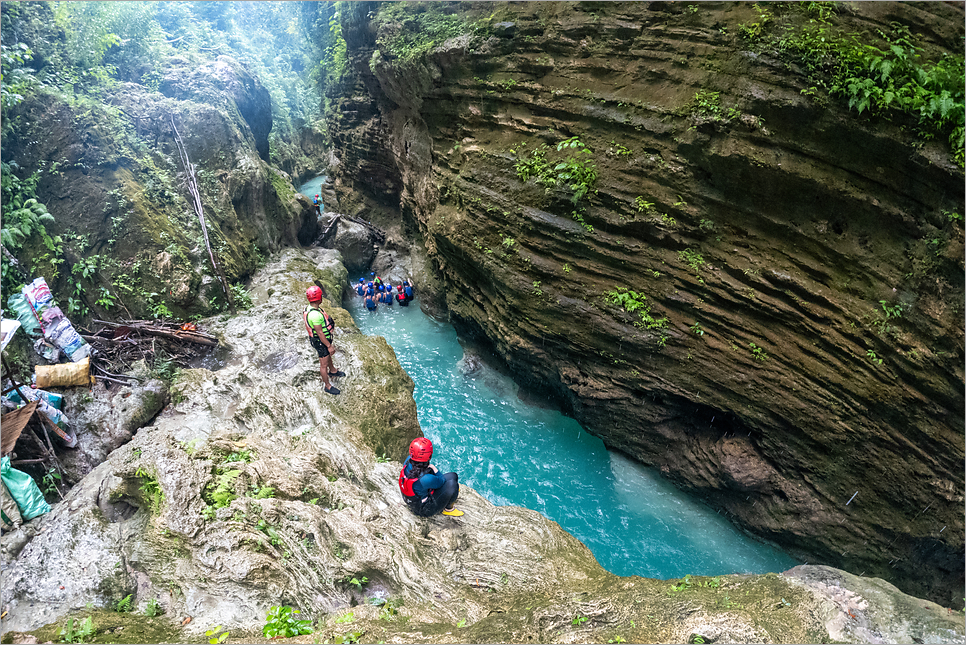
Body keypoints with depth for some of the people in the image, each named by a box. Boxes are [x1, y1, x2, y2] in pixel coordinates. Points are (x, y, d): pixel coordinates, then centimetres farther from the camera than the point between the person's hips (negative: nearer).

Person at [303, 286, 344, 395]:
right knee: (324, 364, 7)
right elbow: (320, 333, -30)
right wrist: (329, 346, -22)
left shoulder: (311, 308, -2)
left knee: (328, 355, 33)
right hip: (321, 342, -10)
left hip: (323, 339, 10)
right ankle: (327, 386, 22)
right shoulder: (315, 314, -35)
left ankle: (332, 371, 58)